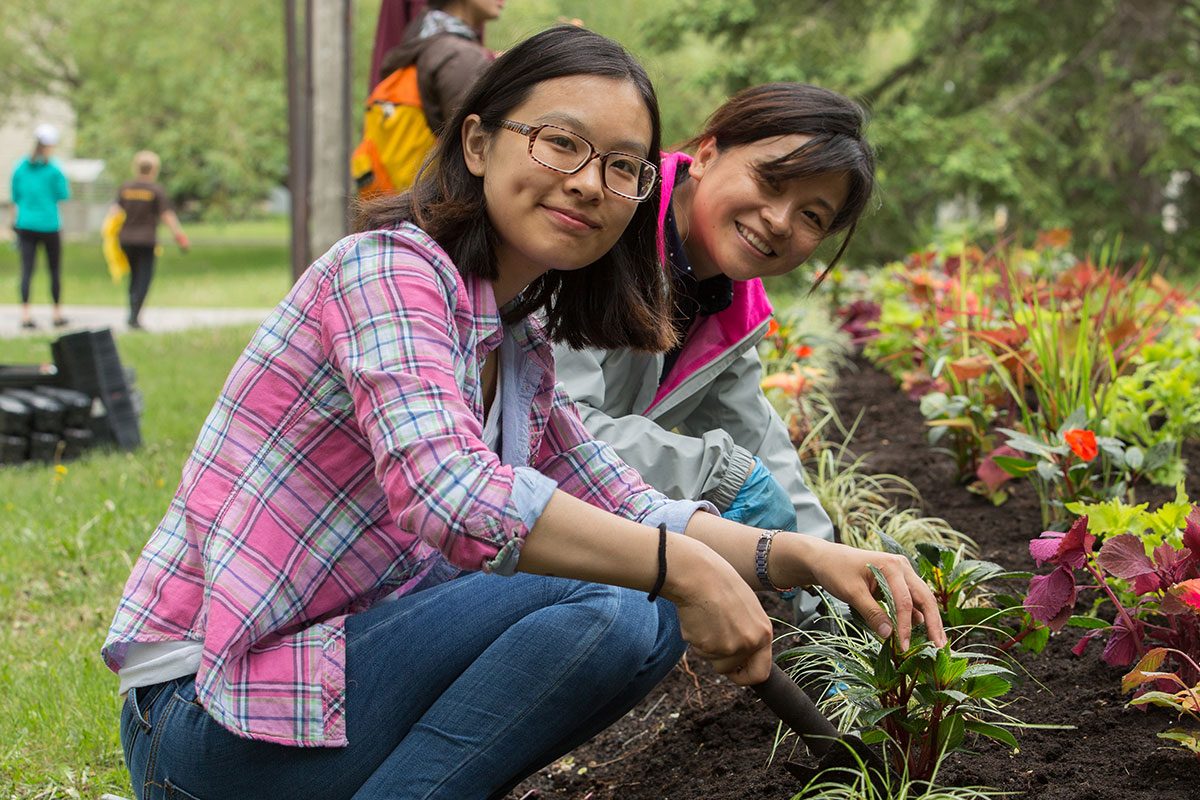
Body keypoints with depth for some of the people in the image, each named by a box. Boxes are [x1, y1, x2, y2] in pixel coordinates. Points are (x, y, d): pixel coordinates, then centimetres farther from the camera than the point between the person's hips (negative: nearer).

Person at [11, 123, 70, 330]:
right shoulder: (54, 169, -9)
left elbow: (16, 197, 8)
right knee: (55, 270, 9)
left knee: (27, 270, -1)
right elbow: (63, 195, -3)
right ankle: (57, 314, 16)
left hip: (25, 225, 3)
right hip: (49, 225, -3)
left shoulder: (20, 167, 3)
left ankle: (25, 314, -10)